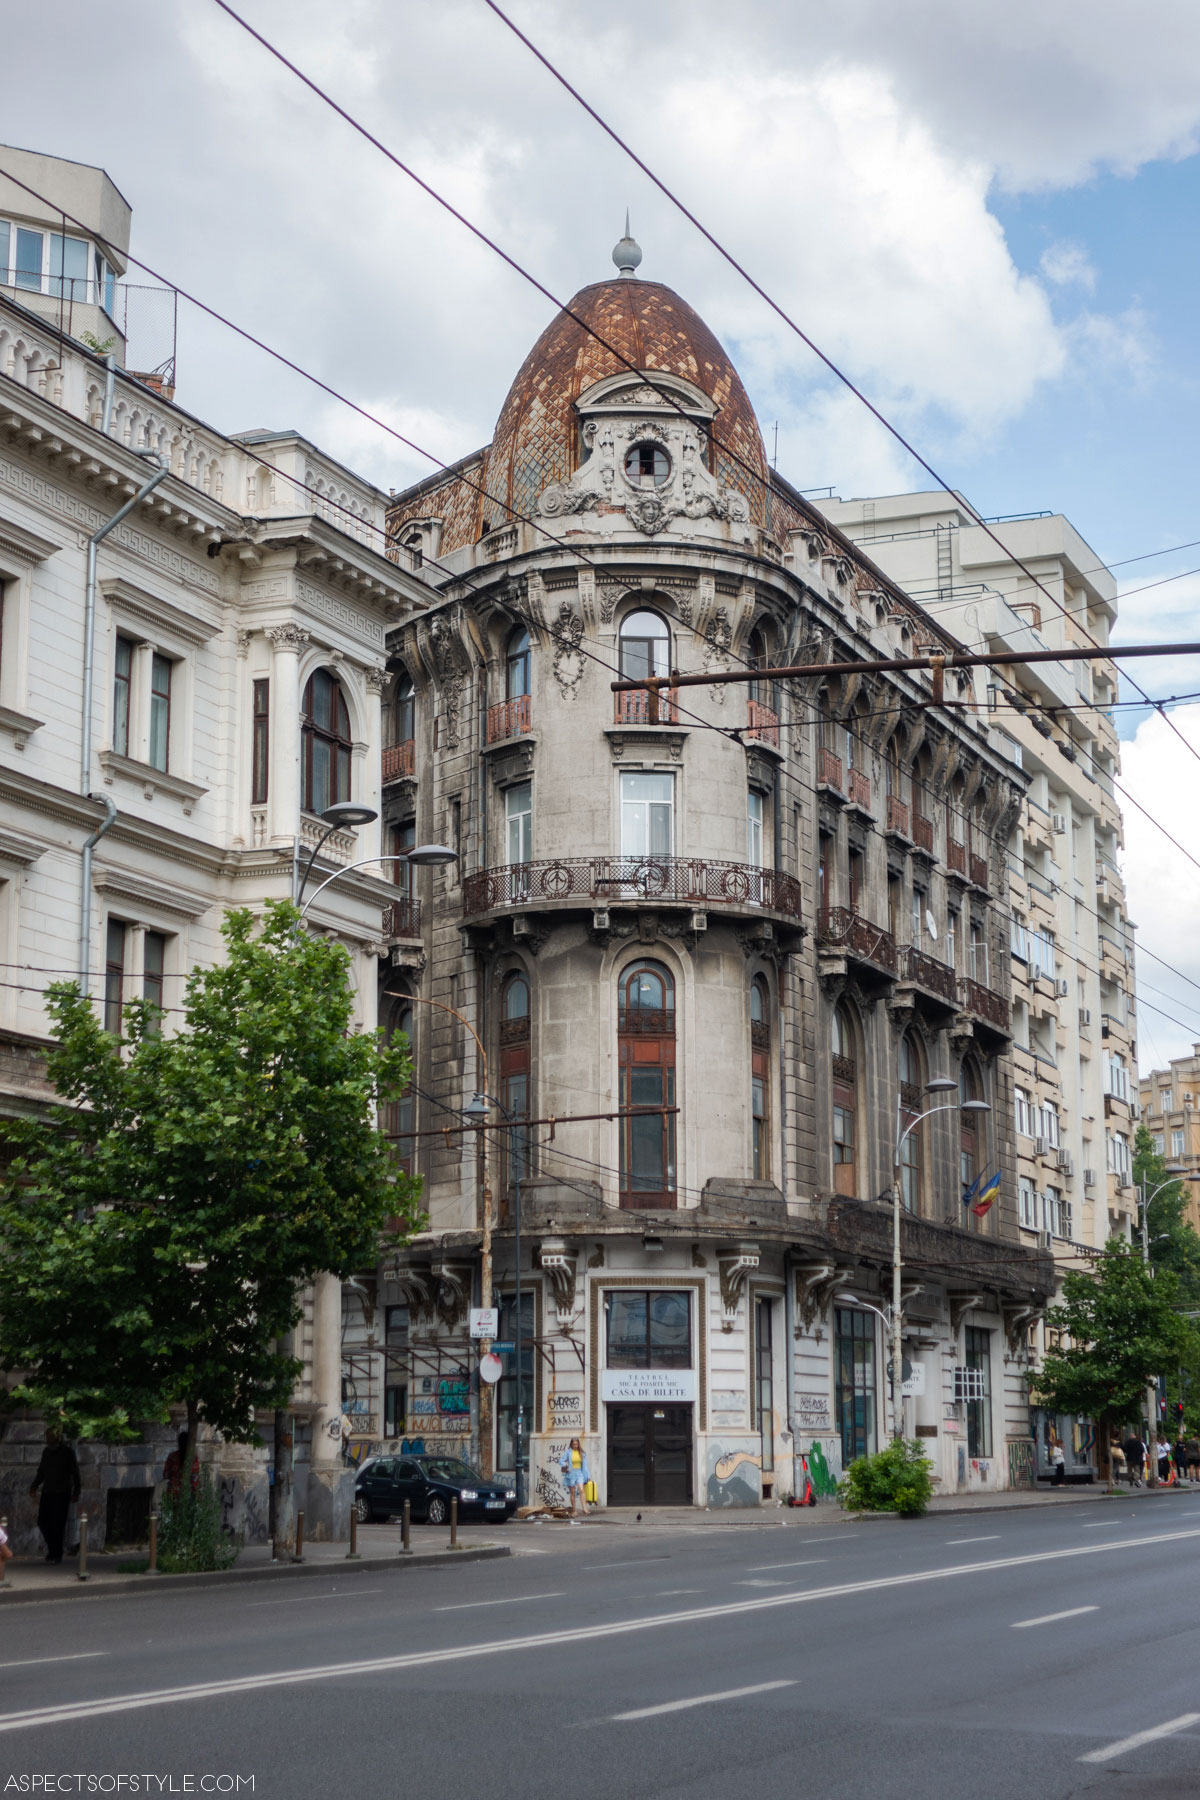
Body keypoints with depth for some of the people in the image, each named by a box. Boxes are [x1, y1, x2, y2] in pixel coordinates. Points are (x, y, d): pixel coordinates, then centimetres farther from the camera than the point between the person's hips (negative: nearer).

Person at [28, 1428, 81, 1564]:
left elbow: (75, 1473, -3)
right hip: (47, 1492, 5)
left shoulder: (67, 1452, -3)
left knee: (58, 1524, -7)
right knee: (43, 1521, 2)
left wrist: (76, 1492, -7)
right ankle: (52, 1549, 20)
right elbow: (41, 1472, 20)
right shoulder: (46, 1452, 12)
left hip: (62, 1493, -5)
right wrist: (34, 1486, 8)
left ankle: (57, 1554, 1)